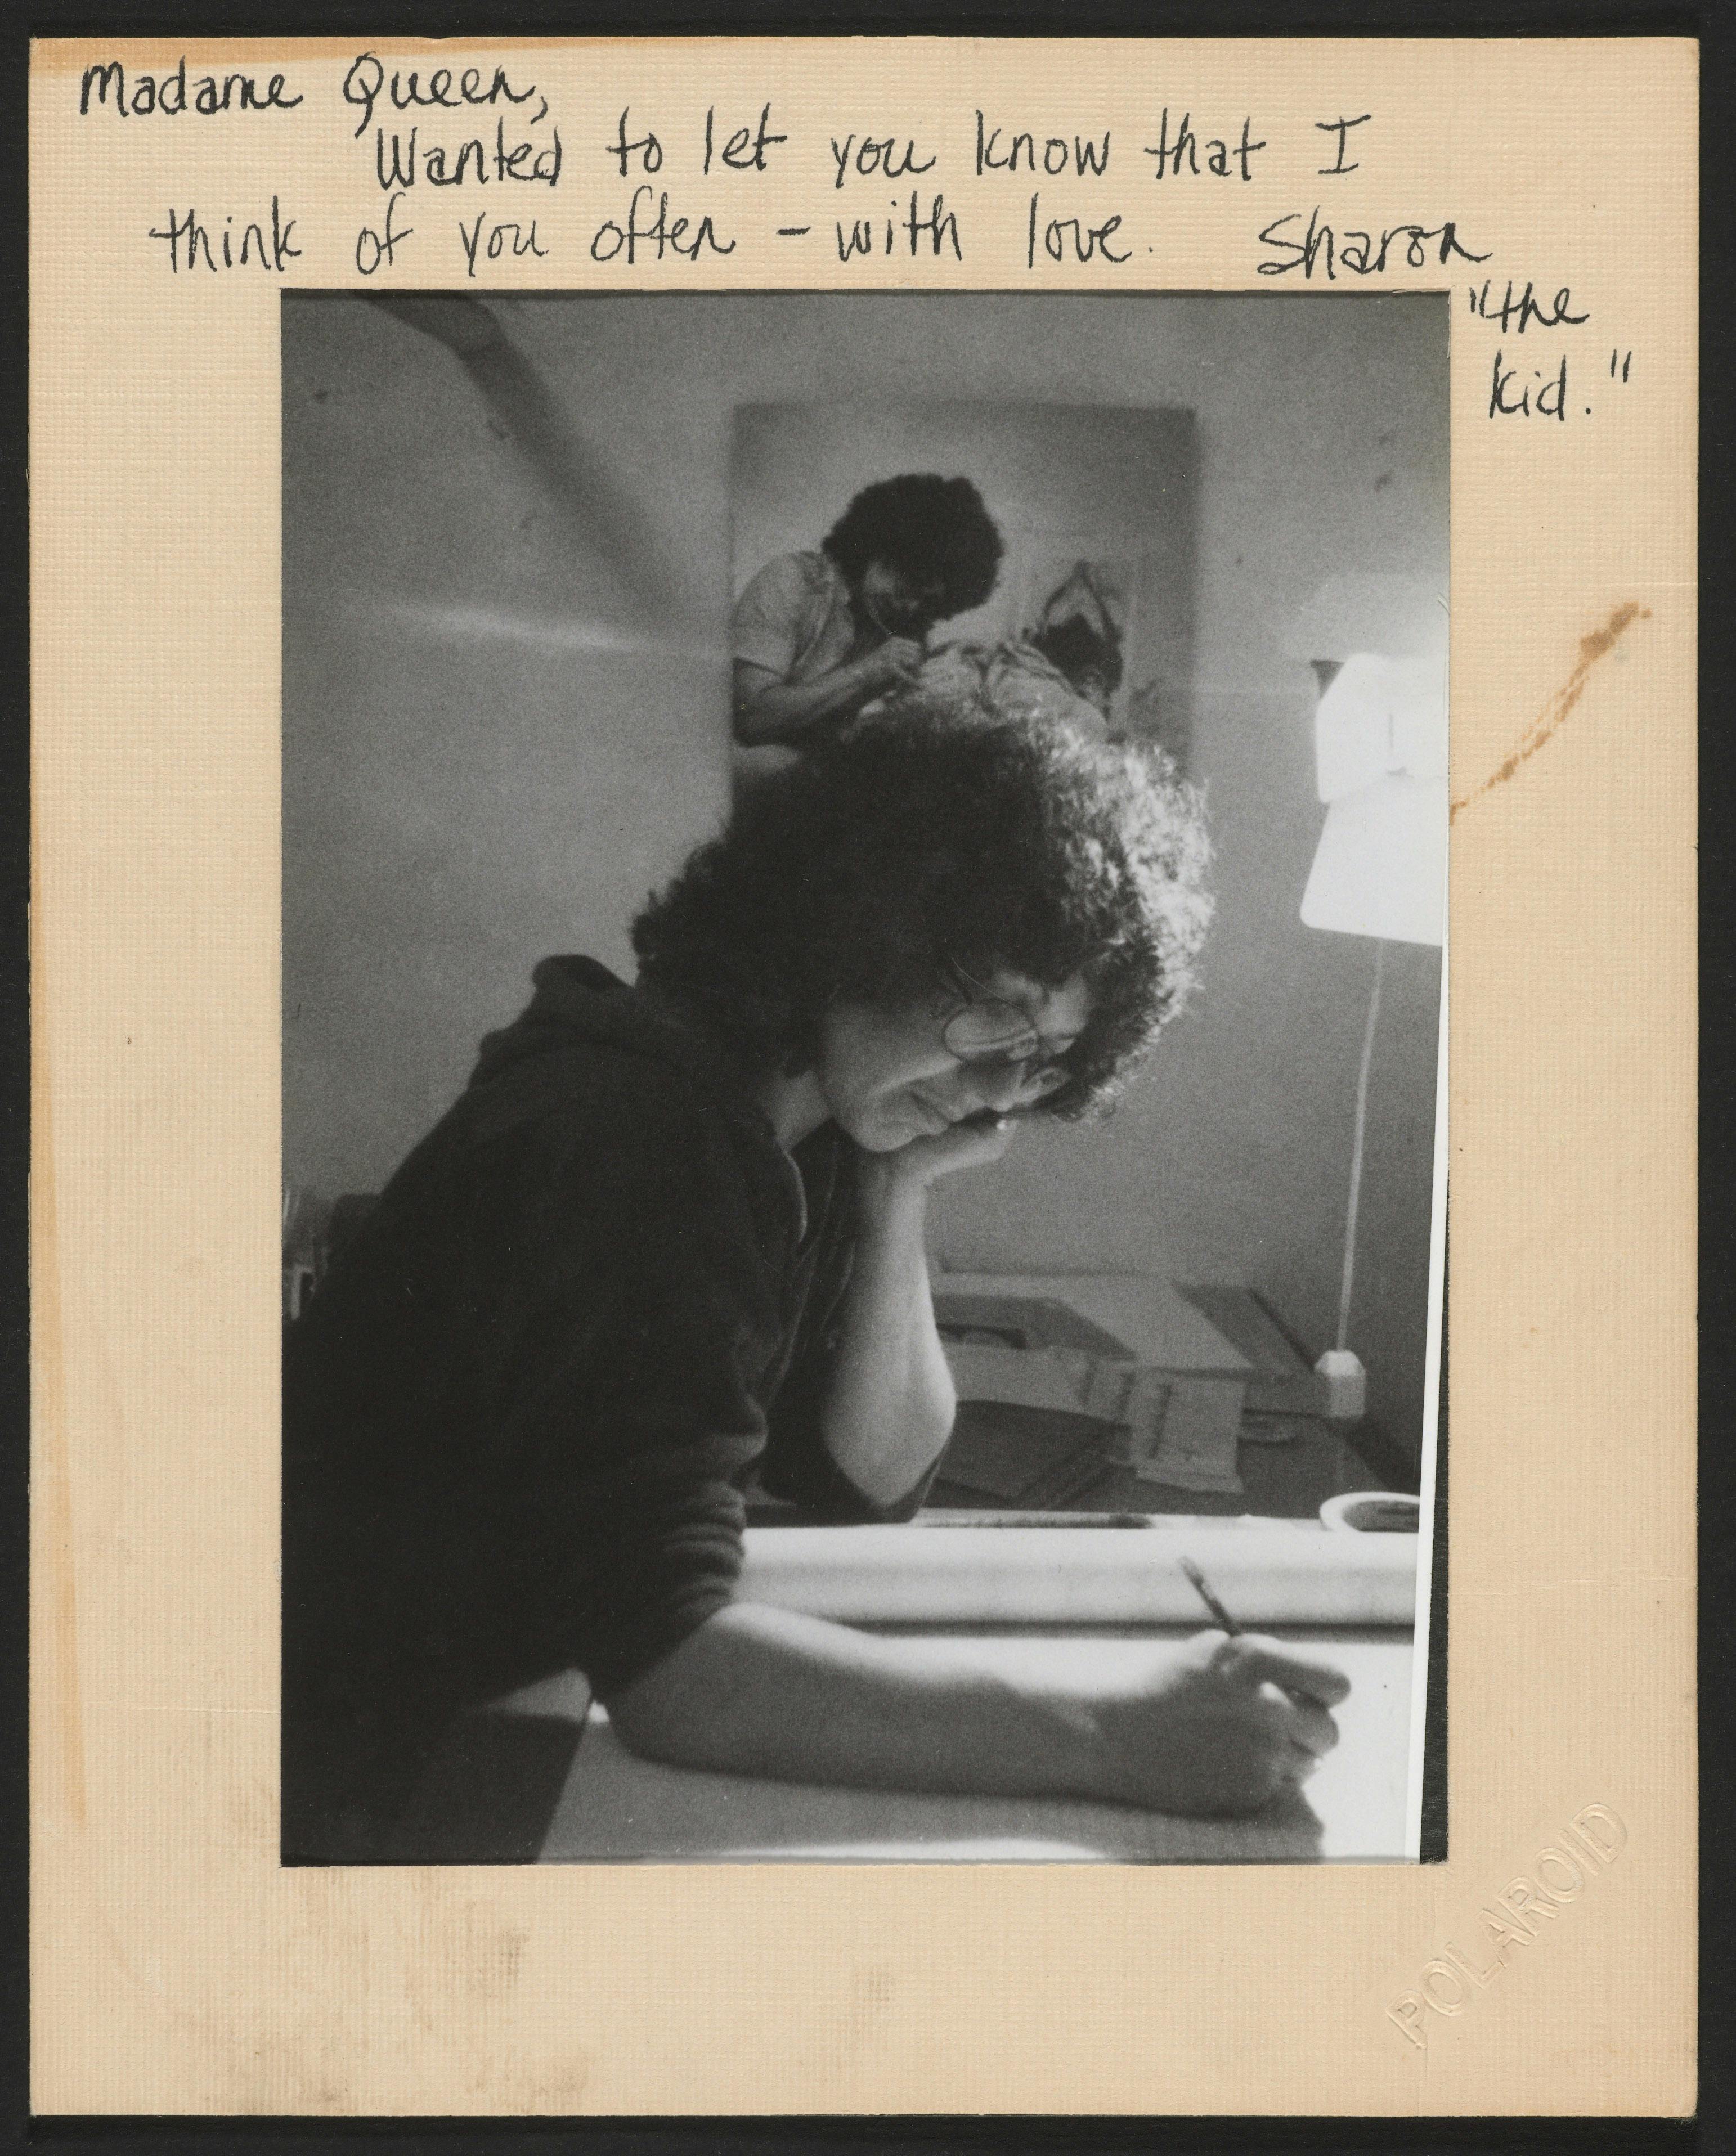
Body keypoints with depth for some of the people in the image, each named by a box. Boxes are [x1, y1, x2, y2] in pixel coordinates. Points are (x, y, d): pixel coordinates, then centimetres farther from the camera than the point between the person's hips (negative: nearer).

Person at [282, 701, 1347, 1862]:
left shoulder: (806, 1128, 1)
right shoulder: (623, 1143, -26)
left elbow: (867, 1483, 4)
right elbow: (671, 1666, -33)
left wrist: (898, 1202, -10)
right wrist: (1116, 1736, -38)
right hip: (363, 1794, -8)